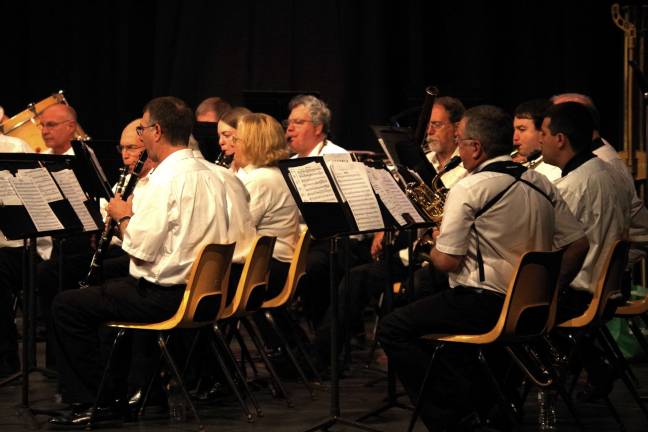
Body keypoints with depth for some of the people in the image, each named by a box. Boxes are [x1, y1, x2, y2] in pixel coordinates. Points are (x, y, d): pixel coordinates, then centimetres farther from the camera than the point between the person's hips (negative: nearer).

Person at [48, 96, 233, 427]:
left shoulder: (167, 178, -19)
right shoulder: (208, 176, 9)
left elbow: (141, 248, -21)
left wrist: (124, 216, -3)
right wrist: (135, 213, 14)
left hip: (165, 296, -10)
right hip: (201, 290, 10)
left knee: (66, 307, 2)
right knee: (107, 291, 31)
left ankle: (85, 402, 7)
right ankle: (114, 395, 30)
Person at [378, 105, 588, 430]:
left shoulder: (469, 189, -14)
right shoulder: (541, 184, 7)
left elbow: (446, 262, -14)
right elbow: (578, 244, 8)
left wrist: (435, 247, 8)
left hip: (485, 306, -8)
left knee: (392, 330, 4)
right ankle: (488, 401, 27)